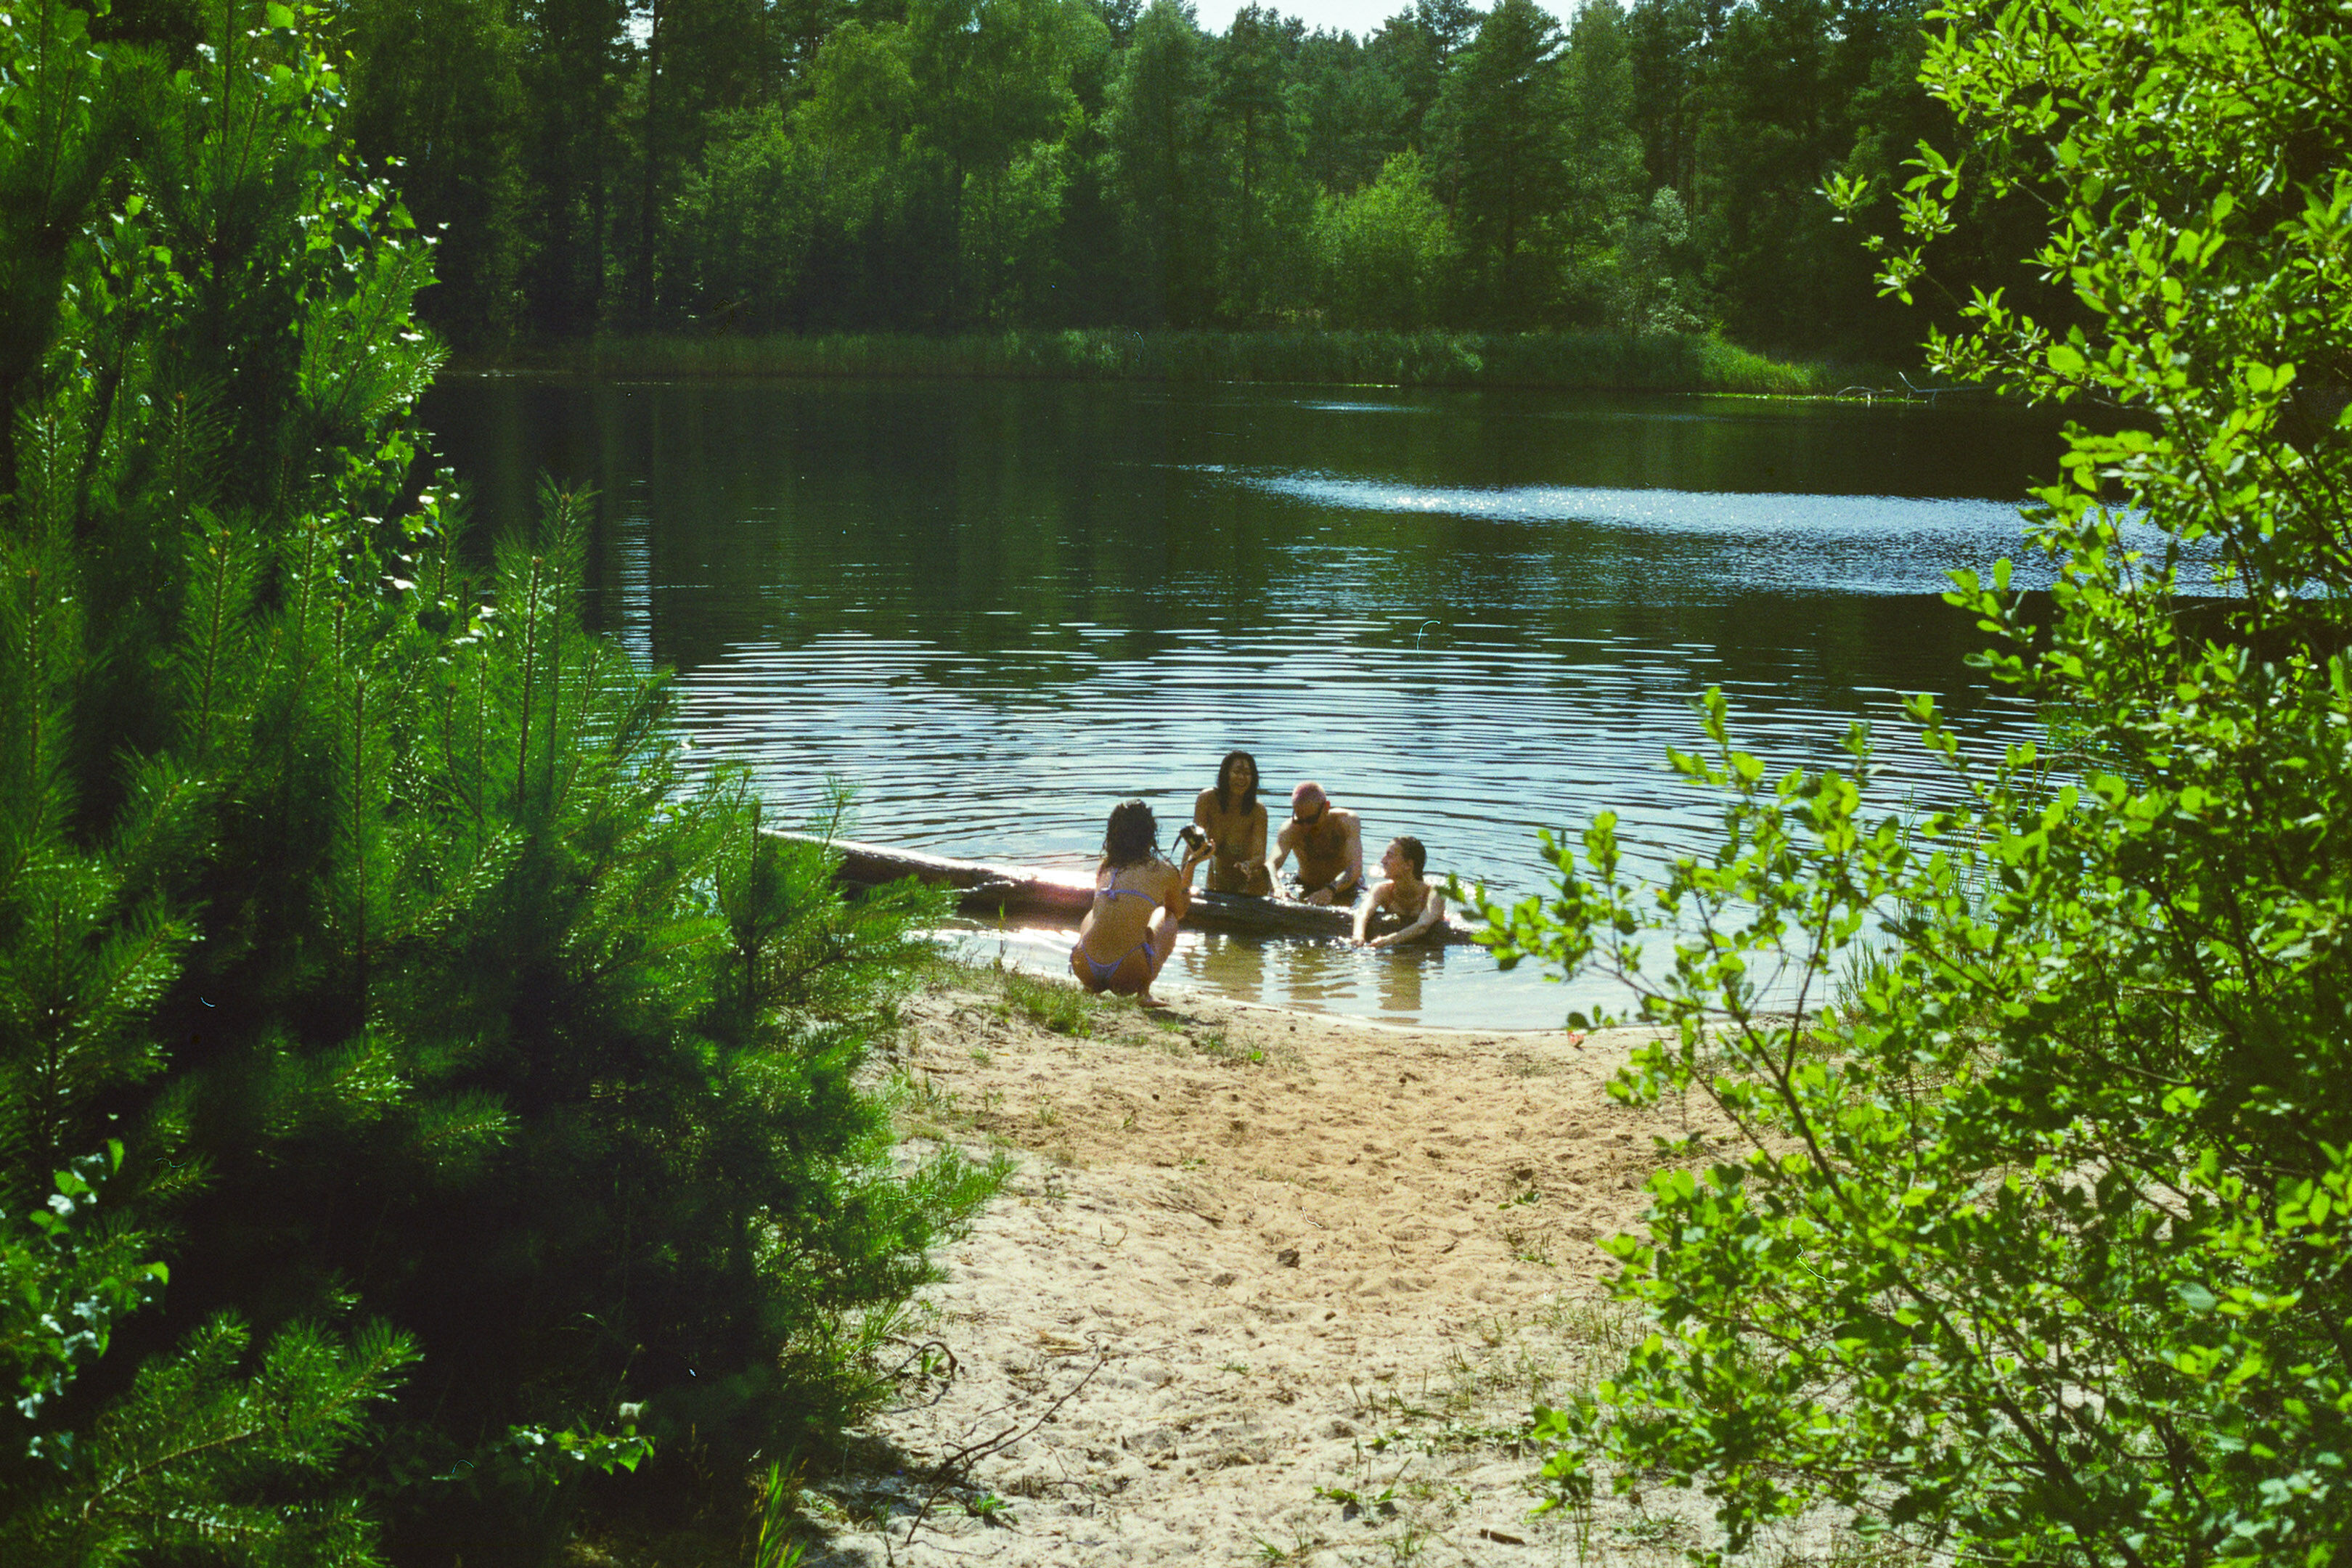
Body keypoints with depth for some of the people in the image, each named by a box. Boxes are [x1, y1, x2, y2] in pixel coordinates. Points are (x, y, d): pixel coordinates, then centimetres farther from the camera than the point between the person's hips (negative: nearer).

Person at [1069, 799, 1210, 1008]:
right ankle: (1144, 992, 7)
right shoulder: (1166, 872, 6)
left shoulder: (1103, 870, 17)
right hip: (1127, 978, -4)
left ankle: (1088, 987, 19)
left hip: (1086, 972, 4)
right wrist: (1190, 865, 40)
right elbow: (1179, 911, 30)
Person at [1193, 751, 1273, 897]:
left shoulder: (1258, 811, -21)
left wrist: (1249, 865, -49)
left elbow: (1260, 856, -27)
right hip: (1217, 878, 2)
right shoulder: (1208, 800, -17)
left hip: (1251, 881, -2)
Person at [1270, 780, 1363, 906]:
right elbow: (1272, 864, -31)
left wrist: (1330, 890, -52)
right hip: (1306, 890, 2)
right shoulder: (1291, 829, -19)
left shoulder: (1347, 822, -22)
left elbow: (1355, 867, -33)